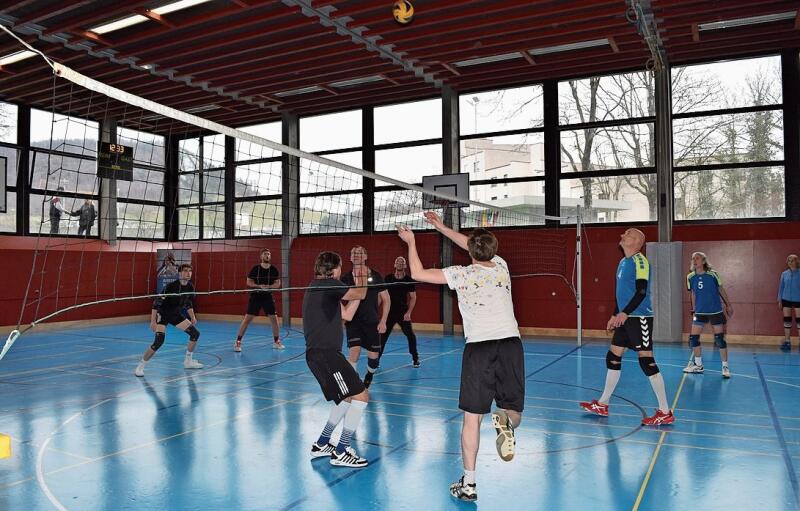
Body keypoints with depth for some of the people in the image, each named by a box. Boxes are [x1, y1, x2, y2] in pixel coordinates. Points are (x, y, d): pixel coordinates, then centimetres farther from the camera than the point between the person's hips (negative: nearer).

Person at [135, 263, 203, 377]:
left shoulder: (190, 287, -6)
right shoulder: (171, 286, -26)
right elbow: (157, 302, -23)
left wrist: (192, 317, 7)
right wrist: (153, 321, -25)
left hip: (176, 315, 7)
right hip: (163, 315, -7)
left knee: (195, 333, 1)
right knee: (159, 341, -23)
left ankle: (188, 361, 17)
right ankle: (140, 366, -5)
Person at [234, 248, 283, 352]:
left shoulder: (274, 270, 1)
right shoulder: (255, 268, -5)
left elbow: (278, 283, 2)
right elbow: (249, 282, -4)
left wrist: (269, 286, -17)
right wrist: (260, 286, -19)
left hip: (268, 297, 2)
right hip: (255, 297, -2)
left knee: (274, 318, 2)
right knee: (248, 318, -5)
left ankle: (276, 342, 17)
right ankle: (238, 342, 3)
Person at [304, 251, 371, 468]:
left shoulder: (318, 288, 20)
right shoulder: (328, 285, -10)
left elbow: (346, 314, 18)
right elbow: (361, 294, -8)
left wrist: (358, 285, 17)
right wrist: (363, 283, 13)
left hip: (319, 354, 11)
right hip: (326, 354, -11)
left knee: (348, 398, 21)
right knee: (361, 396, -9)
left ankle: (321, 444, 27)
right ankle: (341, 453, -3)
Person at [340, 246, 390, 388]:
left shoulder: (375, 276, -3)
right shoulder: (346, 278, -1)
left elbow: (386, 299, 2)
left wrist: (383, 321, -4)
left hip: (372, 322, 1)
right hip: (353, 321, -1)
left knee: (374, 355, 7)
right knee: (354, 350, -20)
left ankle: (369, 377, 38)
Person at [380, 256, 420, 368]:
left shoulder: (409, 280, -3)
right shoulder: (388, 278, -1)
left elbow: (413, 297, 0)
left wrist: (408, 312, -9)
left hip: (403, 312, 0)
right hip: (389, 312, 0)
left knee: (410, 335, -2)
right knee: (383, 335, -1)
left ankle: (415, 358, 14)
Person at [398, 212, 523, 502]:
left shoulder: (461, 274, 1)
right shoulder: (501, 266, 13)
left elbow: (417, 273, 7)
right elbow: (479, 248, 31)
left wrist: (411, 242, 21)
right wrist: (442, 228, 35)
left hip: (478, 347, -3)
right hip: (511, 343, 3)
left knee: (472, 417, 5)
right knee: (514, 412, 12)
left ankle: (468, 484, 8)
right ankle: (506, 422, -25)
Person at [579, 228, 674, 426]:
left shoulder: (639, 261, -12)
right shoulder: (623, 262, 16)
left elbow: (641, 292, -20)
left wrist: (625, 313, -25)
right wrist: (614, 316, 21)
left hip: (640, 318, -10)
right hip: (625, 318, 10)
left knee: (647, 361, -8)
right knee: (613, 357, 13)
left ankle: (665, 412, 2)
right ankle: (602, 405, 24)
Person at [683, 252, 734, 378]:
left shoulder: (712, 274, -10)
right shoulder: (690, 277, -3)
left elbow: (721, 289, 3)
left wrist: (728, 305, 8)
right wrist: (693, 311, 12)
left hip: (715, 311, -3)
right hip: (700, 312, 3)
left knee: (720, 339, -2)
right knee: (693, 338, 1)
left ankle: (725, 367, 12)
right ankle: (698, 365, 17)